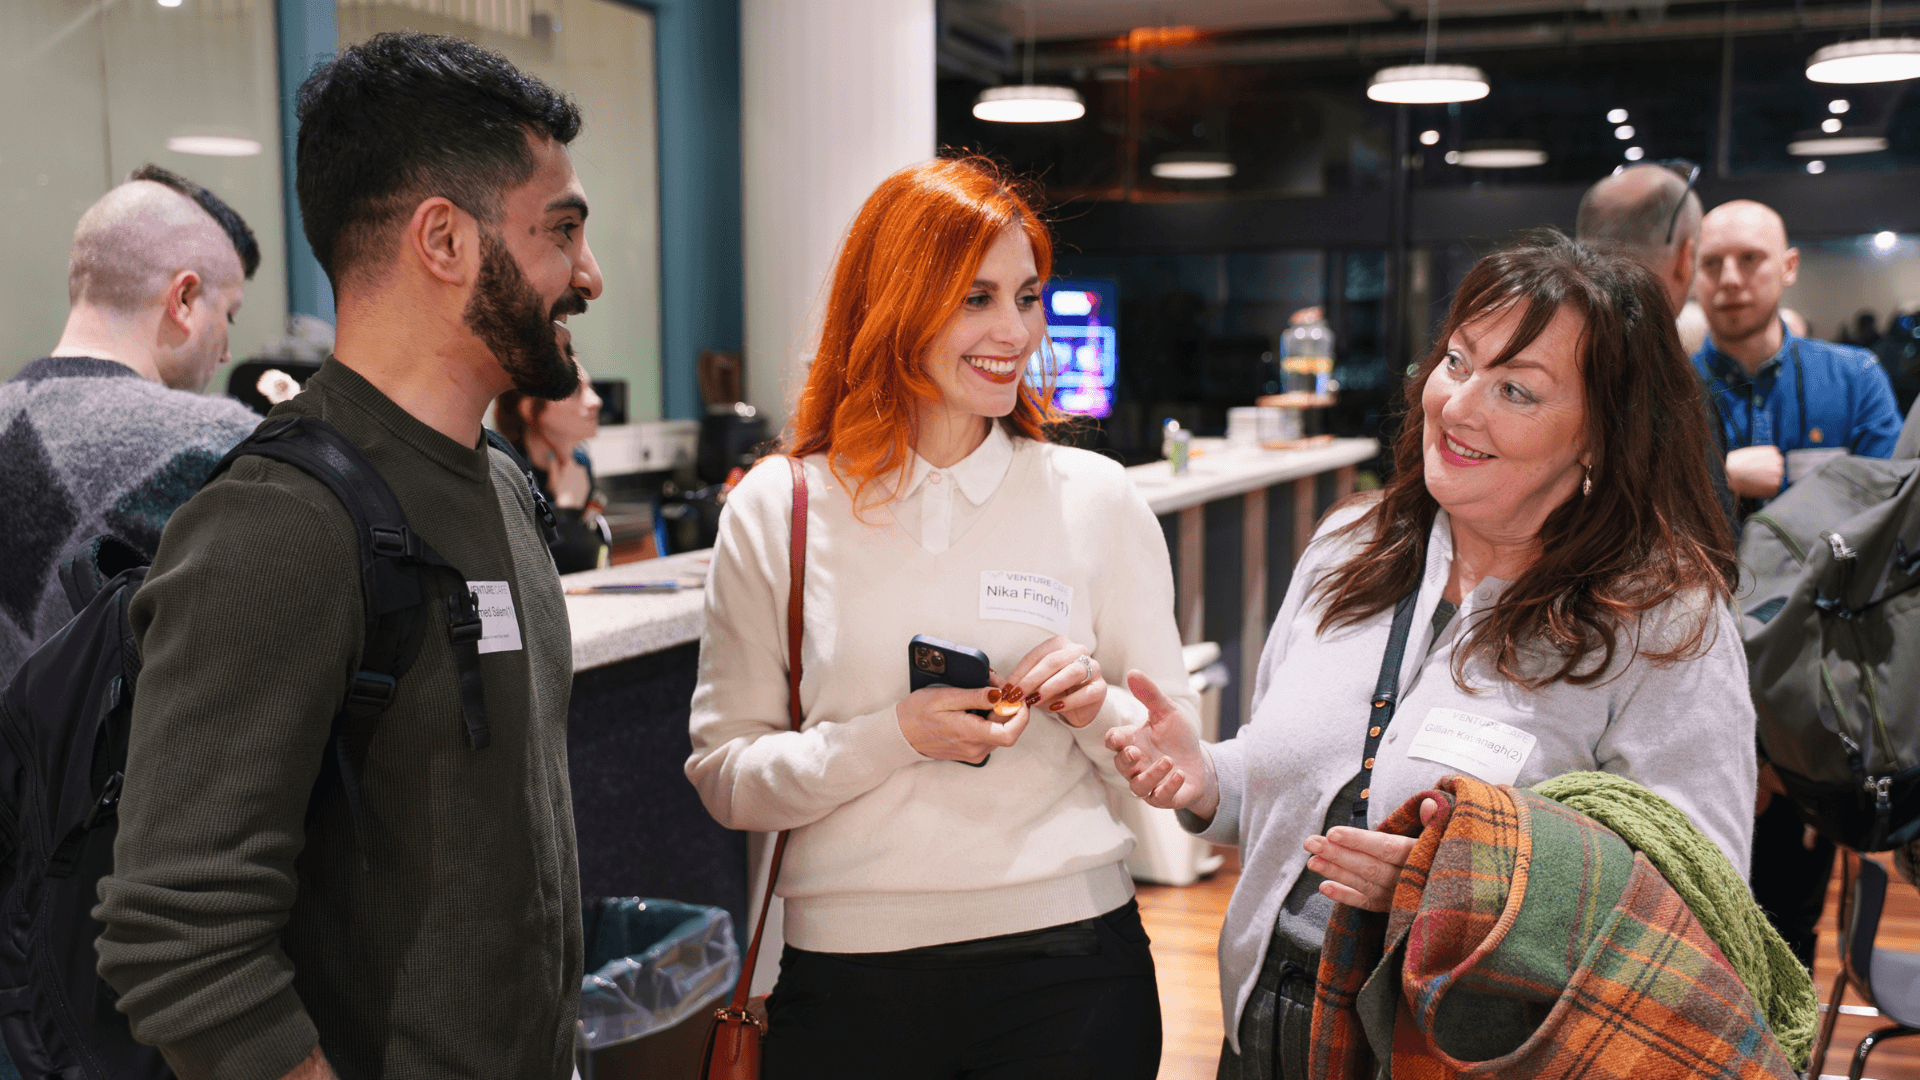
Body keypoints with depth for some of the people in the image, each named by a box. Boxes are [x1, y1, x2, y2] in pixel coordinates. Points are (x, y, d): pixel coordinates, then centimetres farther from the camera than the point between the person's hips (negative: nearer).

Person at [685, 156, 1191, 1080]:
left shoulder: (1096, 499, 1)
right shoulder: (776, 511, -1)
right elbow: (725, 777, -3)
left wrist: (1095, 708, -14)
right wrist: (894, 737, -17)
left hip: (1068, 965, 1)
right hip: (848, 975, 0)